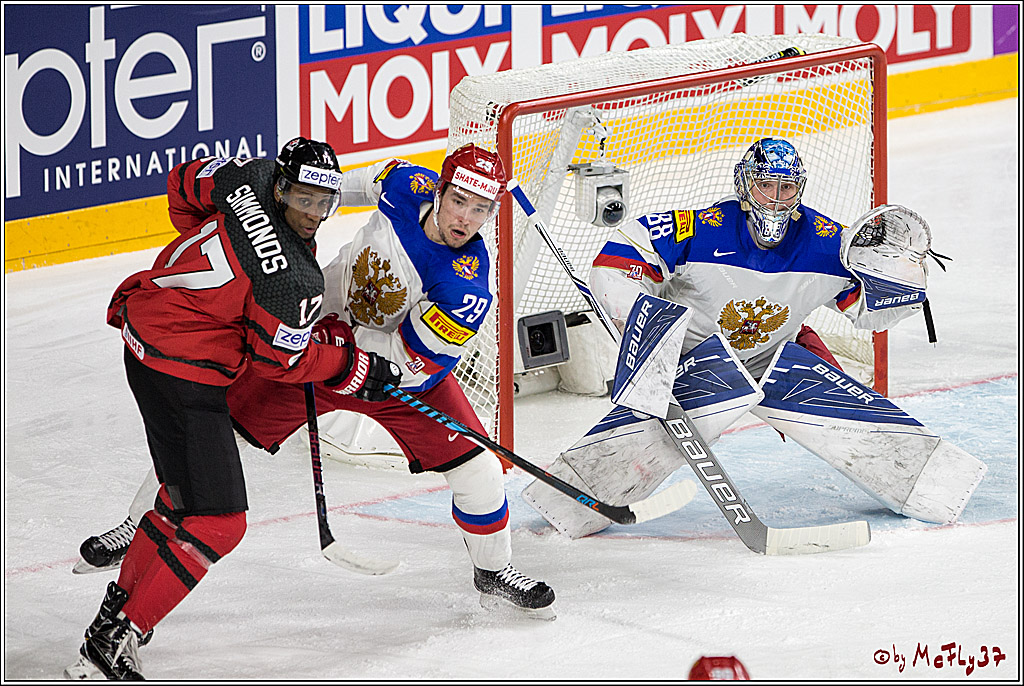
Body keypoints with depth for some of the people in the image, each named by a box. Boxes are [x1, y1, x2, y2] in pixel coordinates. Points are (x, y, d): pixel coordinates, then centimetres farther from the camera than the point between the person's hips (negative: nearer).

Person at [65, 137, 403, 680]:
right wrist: (356, 369, 1)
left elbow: (184, 183, 14)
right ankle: (109, 645, -8)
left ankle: (120, 603, 39)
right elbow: (279, 364, -11)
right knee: (214, 523, -7)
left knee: (185, 493, 26)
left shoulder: (252, 178, -5)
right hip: (183, 377, -10)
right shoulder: (296, 282, -25)